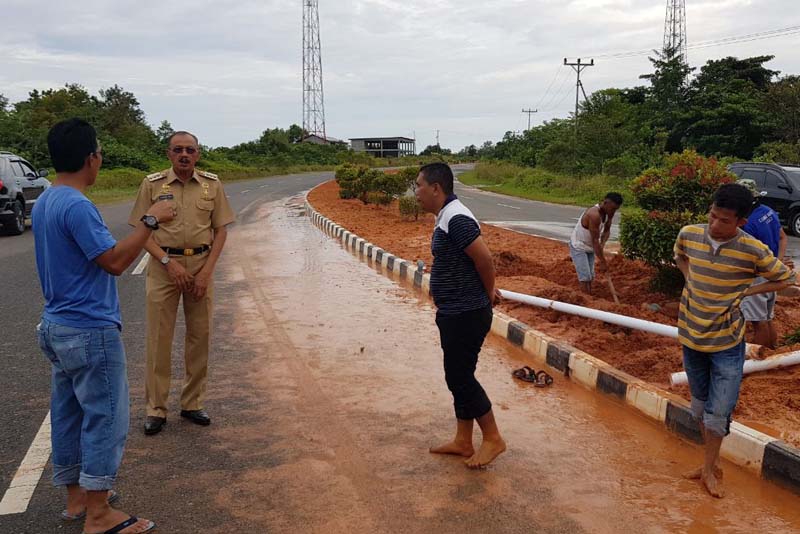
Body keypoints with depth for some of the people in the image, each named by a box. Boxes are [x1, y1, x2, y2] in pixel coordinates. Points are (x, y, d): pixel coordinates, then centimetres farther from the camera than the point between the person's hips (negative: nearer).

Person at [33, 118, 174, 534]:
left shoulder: (44, 203, 9)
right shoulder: (77, 206, -21)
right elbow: (115, 261, -22)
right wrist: (149, 221, -17)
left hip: (57, 327, 10)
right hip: (90, 331, -10)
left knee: (68, 413, 16)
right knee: (105, 418, -1)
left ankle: (76, 496, 29)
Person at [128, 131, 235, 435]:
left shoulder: (212, 184, 3)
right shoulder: (152, 184, -1)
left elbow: (220, 231, 5)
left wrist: (206, 271, -6)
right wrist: (169, 262, -13)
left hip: (201, 267, 2)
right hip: (163, 266, -2)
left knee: (200, 336, 7)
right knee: (159, 338, 1)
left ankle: (192, 403, 21)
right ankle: (156, 408, 12)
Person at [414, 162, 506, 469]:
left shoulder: (456, 219, -21)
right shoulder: (447, 217, 12)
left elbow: (484, 258, -24)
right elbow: (475, 260, 18)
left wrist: (487, 294, -9)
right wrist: (486, 293, 10)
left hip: (465, 316, -10)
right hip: (455, 314, 10)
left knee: (460, 377, -1)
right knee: (458, 377, 15)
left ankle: (492, 439, 14)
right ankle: (463, 442, 26)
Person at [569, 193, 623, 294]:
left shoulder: (609, 213, -9)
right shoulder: (594, 215, -35)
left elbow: (607, 231, 3)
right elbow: (595, 240, -33)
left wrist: (602, 244, -18)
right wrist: (603, 262, -29)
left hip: (590, 247, 8)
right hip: (578, 247, -8)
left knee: (590, 277, 10)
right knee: (585, 277, -12)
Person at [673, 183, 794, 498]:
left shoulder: (752, 250, -20)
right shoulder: (689, 234, -11)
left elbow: (786, 279, -4)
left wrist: (744, 292, -11)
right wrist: (690, 280, -1)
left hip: (727, 342, -3)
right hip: (691, 335, 4)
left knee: (718, 412, 3)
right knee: (700, 405, 17)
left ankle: (709, 469, 25)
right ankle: (712, 464, 36)